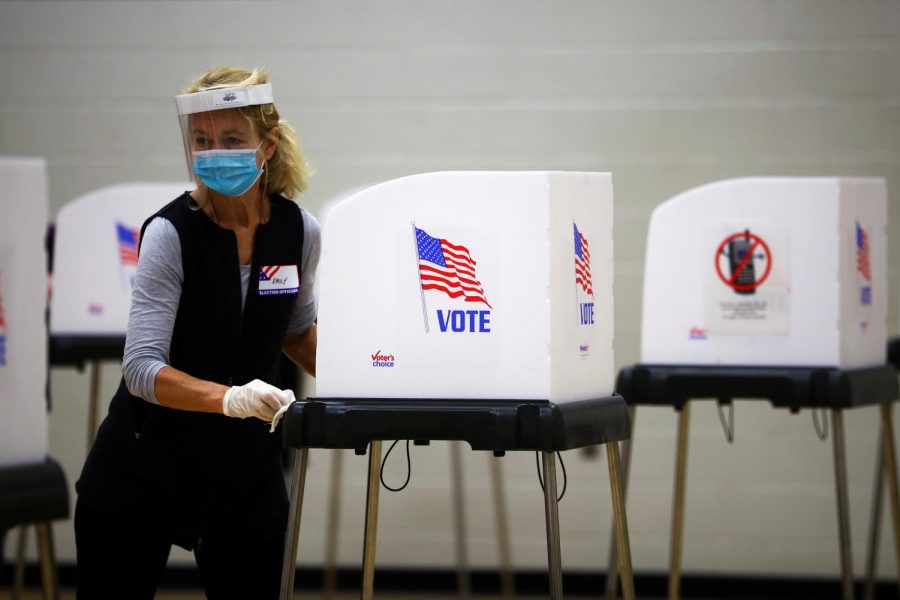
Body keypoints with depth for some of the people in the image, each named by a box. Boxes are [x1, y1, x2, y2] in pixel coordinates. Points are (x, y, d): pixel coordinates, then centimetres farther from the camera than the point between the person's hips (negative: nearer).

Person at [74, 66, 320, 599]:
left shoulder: (299, 231, -4)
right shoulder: (171, 233, -18)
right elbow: (142, 367, -25)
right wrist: (229, 398, -41)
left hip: (248, 471, 3)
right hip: (144, 468, -3)